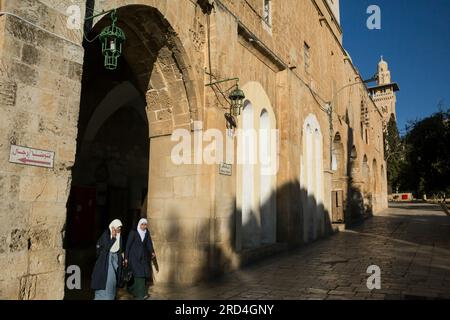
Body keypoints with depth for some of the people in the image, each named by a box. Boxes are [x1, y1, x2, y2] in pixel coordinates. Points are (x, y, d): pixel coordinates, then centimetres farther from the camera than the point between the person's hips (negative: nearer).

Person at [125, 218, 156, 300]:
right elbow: (128, 244, -7)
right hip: (134, 256, -5)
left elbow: (149, 243, -3)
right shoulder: (133, 232, -9)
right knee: (139, 274, -13)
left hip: (144, 256, 5)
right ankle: (140, 295, -8)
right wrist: (126, 258, -8)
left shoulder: (147, 233, 5)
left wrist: (152, 252, -21)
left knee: (145, 274, 3)